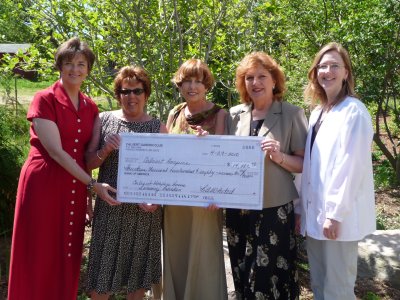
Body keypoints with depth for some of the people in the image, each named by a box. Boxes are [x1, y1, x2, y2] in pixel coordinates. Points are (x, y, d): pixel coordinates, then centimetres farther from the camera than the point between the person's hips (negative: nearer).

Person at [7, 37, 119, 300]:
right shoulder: (45, 99, -6)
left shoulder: (91, 107, 10)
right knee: (40, 257, 4)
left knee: (69, 257, 11)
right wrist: (93, 184, -18)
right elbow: (56, 151, -15)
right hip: (44, 185, -5)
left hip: (76, 187, 5)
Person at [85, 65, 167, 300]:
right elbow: (89, 162, 5)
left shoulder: (158, 127, 2)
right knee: (104, 264, 6)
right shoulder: (104, 120, 4)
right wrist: (105, 151, -15)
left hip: (145, 208, 0)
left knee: (139, 265, 12)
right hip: (110, 205, 0)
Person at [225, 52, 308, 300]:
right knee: (243, 276, 15)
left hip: (275, 209, -4)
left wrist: (279, 157, -21)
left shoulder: (292, 114, -4)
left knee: (272, 276, 3)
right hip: (238, 208, 4)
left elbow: (304, 164, -4)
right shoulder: (234, 115, 6)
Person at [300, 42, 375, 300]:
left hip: (338, 215, -7)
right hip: (315, 213, 7)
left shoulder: (354, 111, -11)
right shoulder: (317, 113, 13)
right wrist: (303, 208, 12)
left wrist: (336, 213, -18)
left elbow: (352, 166, -17)